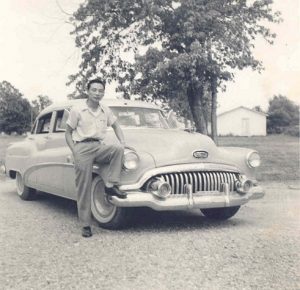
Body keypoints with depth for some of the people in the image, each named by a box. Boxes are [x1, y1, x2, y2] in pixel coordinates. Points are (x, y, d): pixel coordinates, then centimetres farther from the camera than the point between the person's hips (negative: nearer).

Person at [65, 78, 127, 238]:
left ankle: (110, 185, -23)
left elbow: (116, 126, 23)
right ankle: (85, 224, 0)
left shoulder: (106, 111, 11)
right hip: (82, 147, -3)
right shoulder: (77, 110, 0)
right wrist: (75, 152, -9)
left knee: (118, 149, -28)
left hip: (99, 147, 3)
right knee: (83, 189, -7)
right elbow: (68, 133, 4)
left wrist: (122, 141, 4)